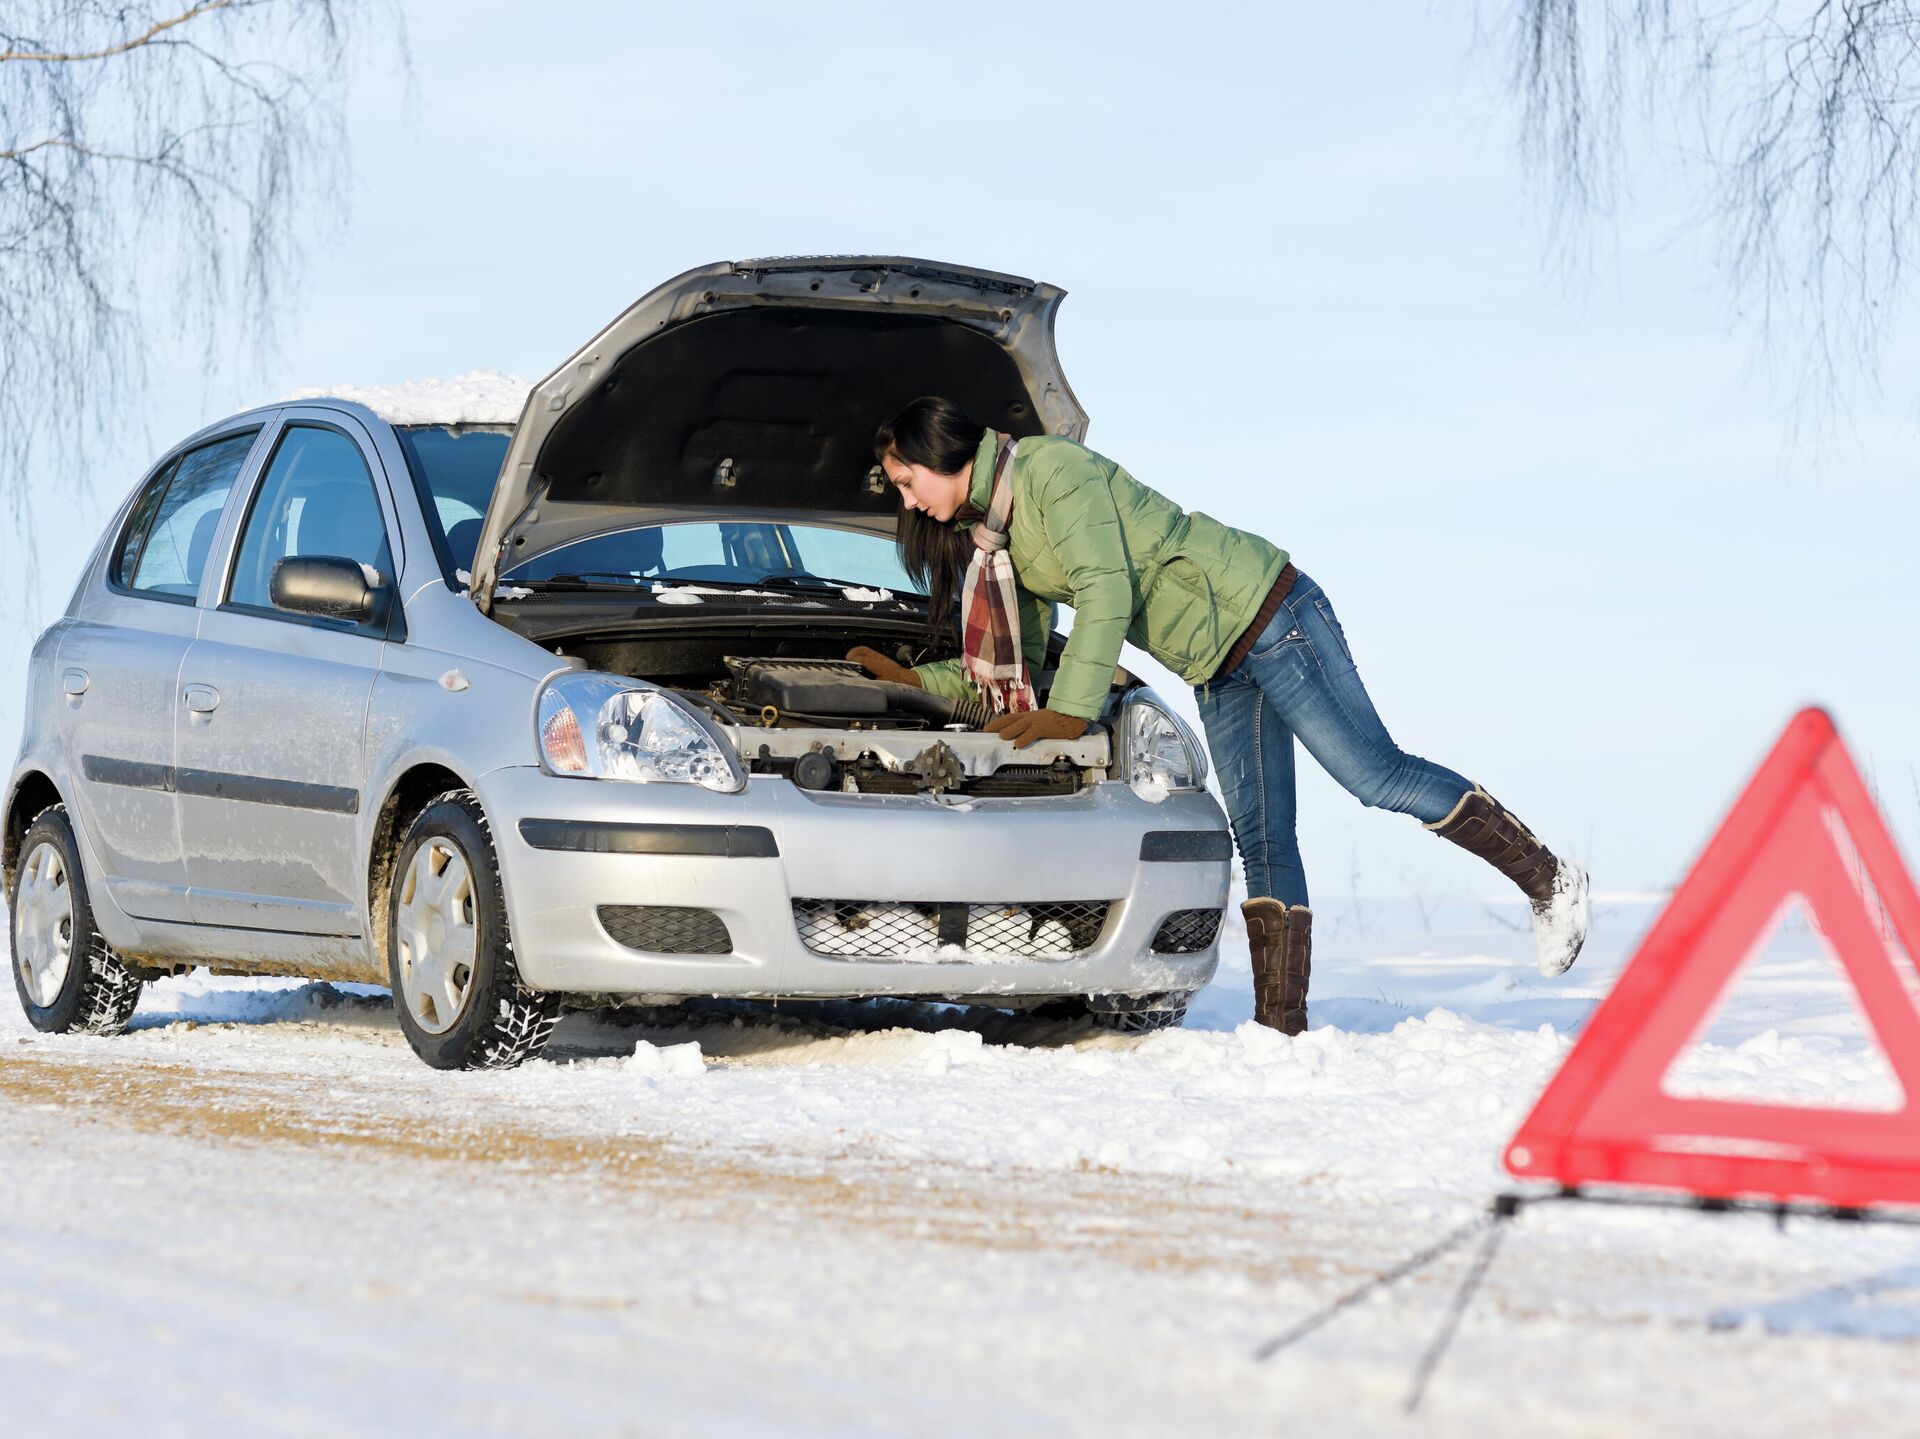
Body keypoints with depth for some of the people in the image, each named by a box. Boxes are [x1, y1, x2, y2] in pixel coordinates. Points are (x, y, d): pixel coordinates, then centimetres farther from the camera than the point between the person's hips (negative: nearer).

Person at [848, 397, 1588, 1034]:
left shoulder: (1050, 469, -16)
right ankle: (1281, 1024, -1)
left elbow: (1107, 593, -24)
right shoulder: (992, 536, 12)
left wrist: (1071, 710, -26)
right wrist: (910, 678, 13)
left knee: (1376, 774, -12)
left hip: (1263, 610, -9)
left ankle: (1548, 879, -2)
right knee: (1261, 839, 3)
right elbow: (1012, 668, 18)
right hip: (1216, 670, 9)